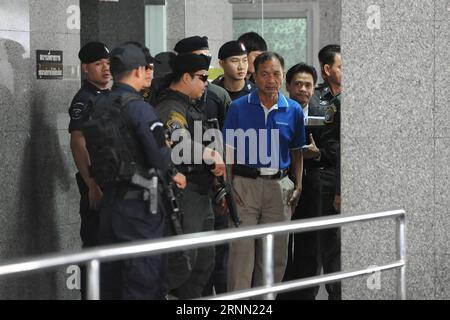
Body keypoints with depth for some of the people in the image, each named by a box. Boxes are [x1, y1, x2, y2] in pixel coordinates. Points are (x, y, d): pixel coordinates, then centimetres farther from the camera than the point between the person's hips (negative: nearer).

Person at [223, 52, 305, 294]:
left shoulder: (294, 110, 6)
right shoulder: (238, 108, 0)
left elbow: (297, 152, 14)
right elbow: (228, 151, 0)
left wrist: (298, 185, 4)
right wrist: (227, 188, -8)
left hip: (279, 186, 3)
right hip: (244, 185, -2)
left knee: (276, 254, 7)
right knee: (241, 251, -5)